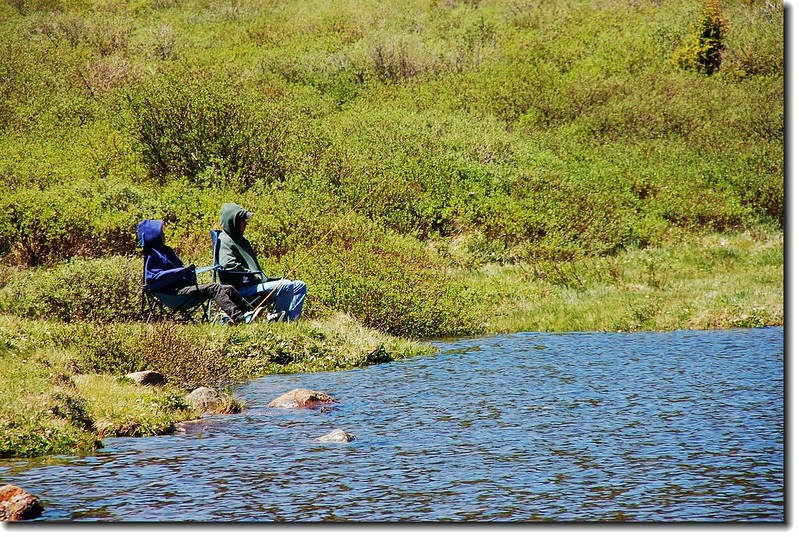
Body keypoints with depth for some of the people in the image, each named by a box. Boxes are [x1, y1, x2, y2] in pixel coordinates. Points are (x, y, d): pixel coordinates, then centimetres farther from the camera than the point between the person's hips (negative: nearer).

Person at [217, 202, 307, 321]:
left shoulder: (241, 239, 22)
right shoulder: (225, 241, -9)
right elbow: (228, 265, -26)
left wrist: (264, 279, 10)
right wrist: (253, 276, -19)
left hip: (259, 283, 10)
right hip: (243, 289, -10)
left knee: (300, 286, 5)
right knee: (286, 286, -27)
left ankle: (290, 320, -7)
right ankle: (277, 319, -15)